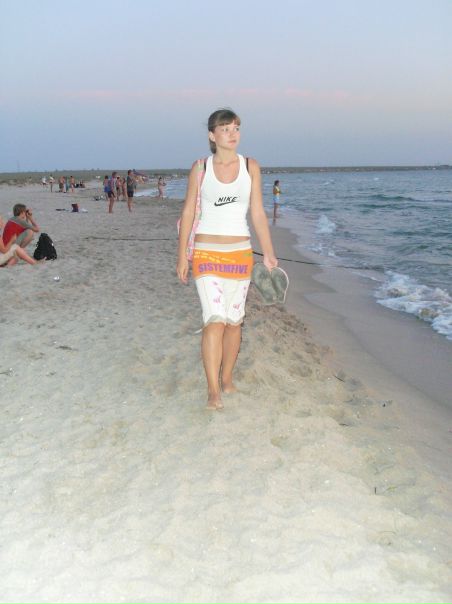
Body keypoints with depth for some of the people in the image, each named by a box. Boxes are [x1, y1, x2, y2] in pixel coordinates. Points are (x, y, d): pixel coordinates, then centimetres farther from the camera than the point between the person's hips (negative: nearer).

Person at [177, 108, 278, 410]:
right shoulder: (200, 168, 0)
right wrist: (182, 256, 0)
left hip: (240, 252, 2)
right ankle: (213, 391, -5)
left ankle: (227, 378, 27)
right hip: (207, 252, -2)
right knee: (215, 320, -13)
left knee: (234, 320, 9)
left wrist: (268, 252, -2)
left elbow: (258, 213, 4)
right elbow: (188, 212, 2)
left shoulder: (251, 167, 4)